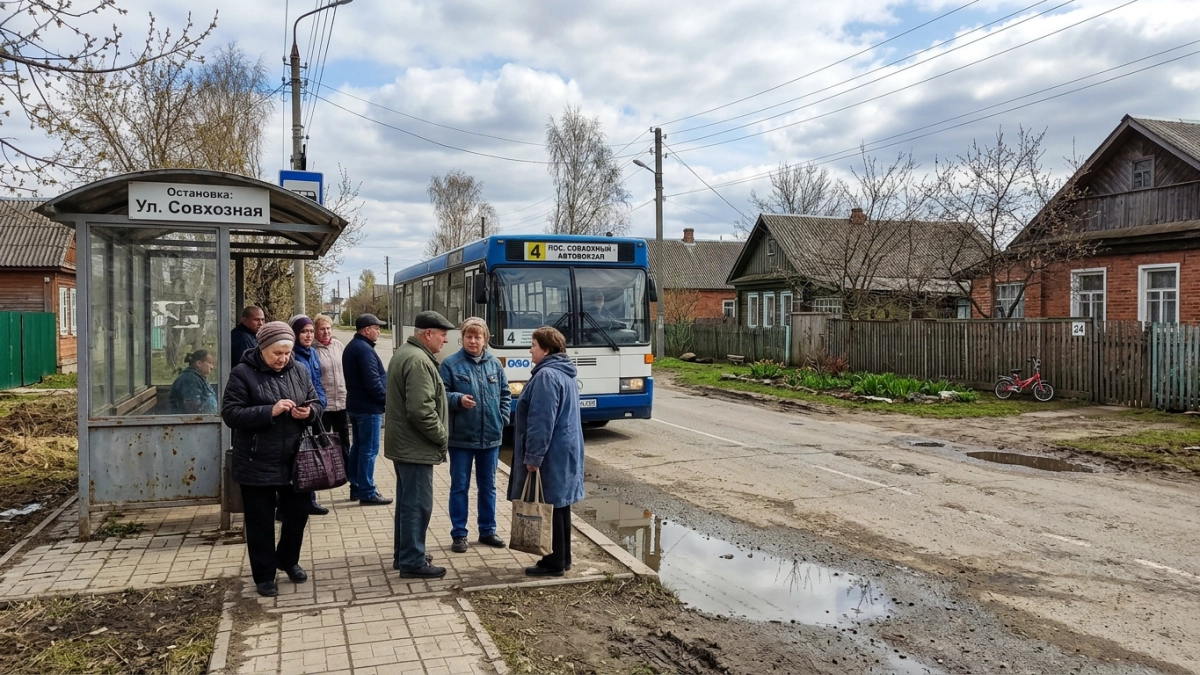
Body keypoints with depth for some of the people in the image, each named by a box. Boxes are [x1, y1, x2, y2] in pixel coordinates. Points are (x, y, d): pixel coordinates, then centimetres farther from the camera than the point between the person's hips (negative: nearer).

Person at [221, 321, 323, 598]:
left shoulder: (299, 371, 4)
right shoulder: (242, 373, -10)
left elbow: (316, 404, 11)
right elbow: (230, 413, -15)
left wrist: (309, 412, -13)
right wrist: (270, 411, -26)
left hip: (294, 461, 4)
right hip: (257, 464, -4)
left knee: (298, 513, 14)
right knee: (261, 521, 7)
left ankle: (288, 559, 38)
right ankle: (264, 575, 22)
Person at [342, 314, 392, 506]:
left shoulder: (351, 347, 14)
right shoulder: (365, 349, -19)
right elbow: (372, 381, -23)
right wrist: (386, 399, -12)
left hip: (355, 405, 10)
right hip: (368, 407, -10)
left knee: (357, 447, 15)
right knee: (369, 450, -5)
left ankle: (356, 488, 23)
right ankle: (367, 493, -2)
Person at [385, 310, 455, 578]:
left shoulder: (404, 353, 13)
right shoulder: (418, 361, -21)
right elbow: (421, 410, -27)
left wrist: (436, 435, 17)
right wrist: (441, 436, -13)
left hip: (403, 443, 11)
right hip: (416, 447, -11)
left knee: (407, 502, 18)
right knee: (418, 505, -3)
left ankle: (402, 553, 29)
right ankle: (412, 562, 4)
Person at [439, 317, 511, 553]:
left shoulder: (494, 364, 5)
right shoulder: (450, 363, -7)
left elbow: (505, 394, 13)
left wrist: (502, 418, 2)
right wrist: (458, 399, -25)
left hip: (491, 437, 4)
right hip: (461, 437, -4)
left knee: (488, 486, 15)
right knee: (459, 487, 5)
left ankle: (487, 531, 28)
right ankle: (458, 534, 17)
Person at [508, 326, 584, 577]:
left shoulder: (546, 376, -19)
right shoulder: (564, 374, 13)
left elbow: (542, 421, -23)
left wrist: (533, 457, -20)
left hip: (551, 455, -10)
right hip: (565, 452, 10)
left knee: (549, 507, -1)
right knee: (559, 505, 15)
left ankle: (554, 563, 8)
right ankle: (562, 558, 24)